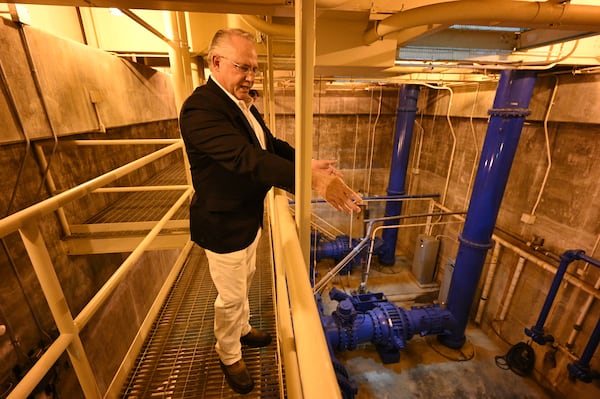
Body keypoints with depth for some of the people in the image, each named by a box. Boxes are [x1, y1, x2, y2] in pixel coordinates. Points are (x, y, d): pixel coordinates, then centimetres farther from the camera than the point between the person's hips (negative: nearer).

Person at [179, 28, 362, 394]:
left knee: (245, 281, 27)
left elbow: (271, 144, 7)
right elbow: (247, 158, -37)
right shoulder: (201, 107, -24)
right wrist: (312, 181, -41)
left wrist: (308, 162, -10)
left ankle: (242, 330, 55)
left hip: (250, 217, 9)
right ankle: (229, 356, 42)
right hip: (224, 225, -8)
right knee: (231, 296, 13)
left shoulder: (243, 102, 5)